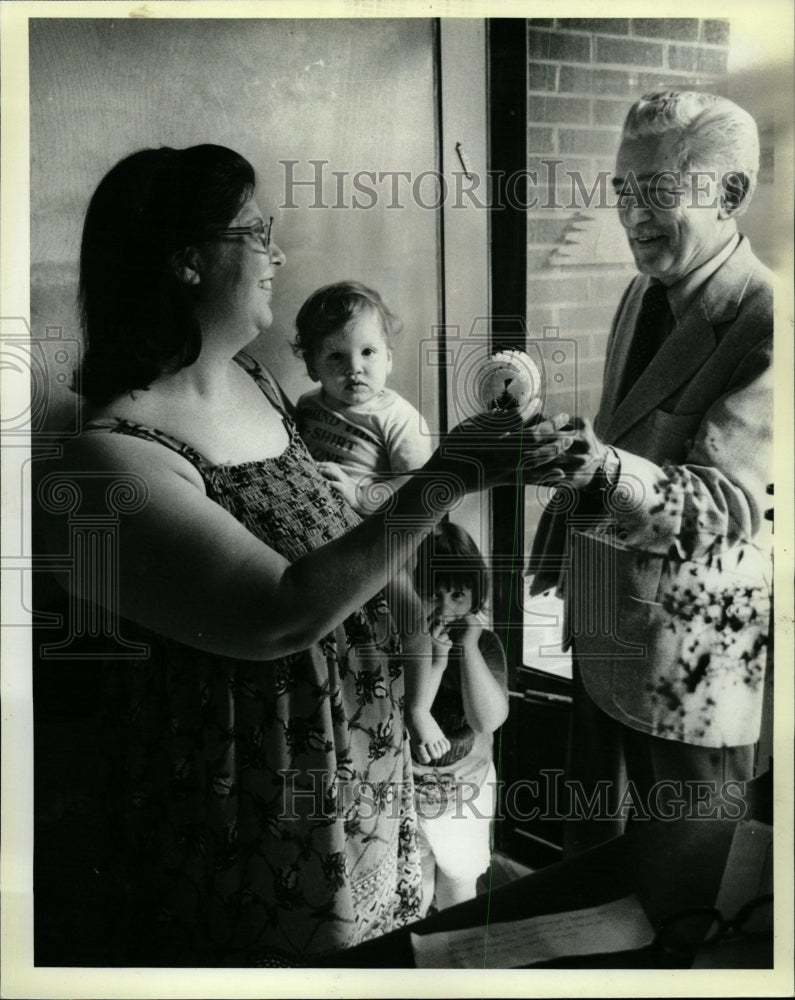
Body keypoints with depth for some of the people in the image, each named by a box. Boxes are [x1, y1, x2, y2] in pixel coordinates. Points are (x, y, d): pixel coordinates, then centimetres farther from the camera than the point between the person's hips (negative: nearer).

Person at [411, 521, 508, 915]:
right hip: (402, 787, -2)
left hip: (467, 785, 3)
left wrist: (469, 647, -28)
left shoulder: (485, 643, -9)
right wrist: (435, 661, -33)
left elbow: (488, 720, -21)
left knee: (459, 886, 21)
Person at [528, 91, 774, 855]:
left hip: (691, 663, -7)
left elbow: (730, 503, -30)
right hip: (604, 634, 7)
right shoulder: (643, 295, 4)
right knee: (586, 839, 24)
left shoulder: (763, 322, -21)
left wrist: (608, 471, -48)